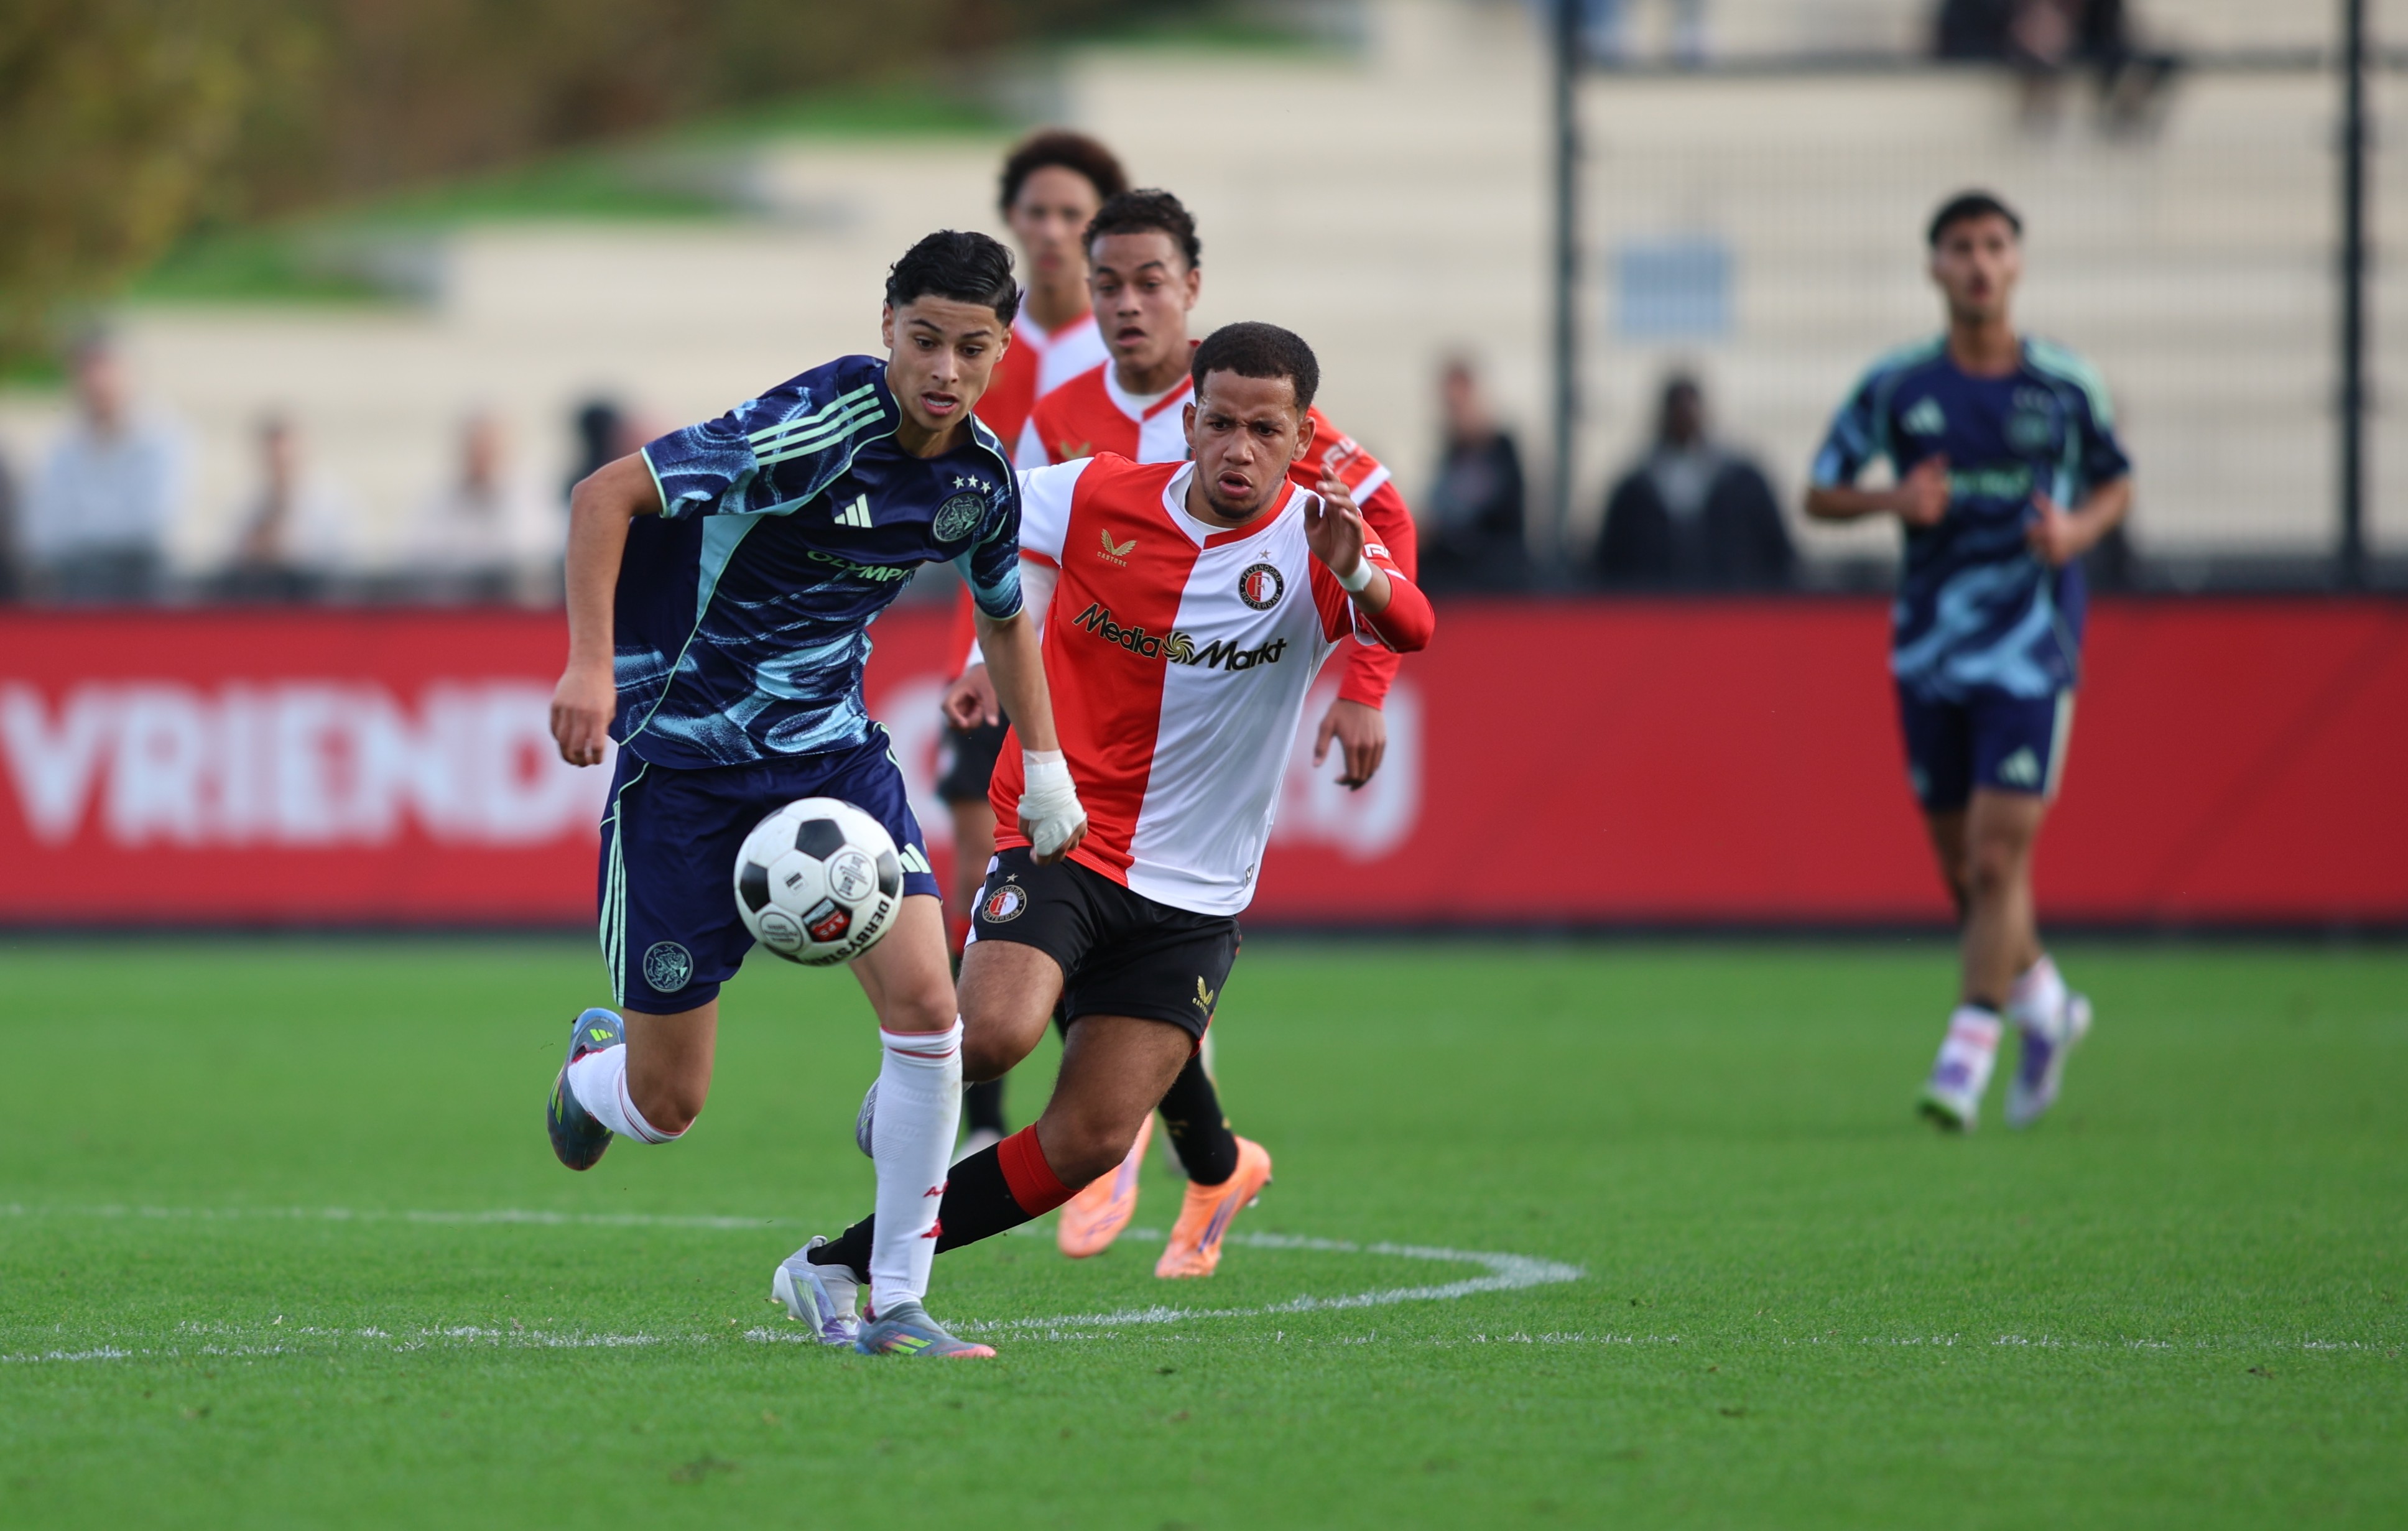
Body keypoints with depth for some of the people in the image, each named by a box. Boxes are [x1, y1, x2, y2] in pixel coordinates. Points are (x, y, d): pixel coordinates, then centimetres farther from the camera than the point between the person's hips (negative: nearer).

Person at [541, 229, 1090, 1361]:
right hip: (684, 758, -5)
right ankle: (595, 1063, 39)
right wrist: (591, 666, -33)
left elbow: (1003, 613, 20)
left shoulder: (983, 478, -2)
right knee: (666, 1106, -1)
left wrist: (1044, 768, 20)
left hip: (830, 750, 5)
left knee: (925, 1001, -16)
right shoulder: (812, 429, -24)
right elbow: (605, 495, -24)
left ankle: (896, 1301, -4)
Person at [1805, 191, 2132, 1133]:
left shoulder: (2066, 386, -1)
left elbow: (2115, 485, 13)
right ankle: (2043, 1006, 34)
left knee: (1997, 859, -12)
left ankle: (1967, 1054, -8)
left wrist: (2079, 530, -10)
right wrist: (1894, 501, -13)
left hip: (2032, 654, -2)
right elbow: (1820, 494, 7)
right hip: (1930, 653, 2)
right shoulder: (1894, 386, 0)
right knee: (1962, 867, 9)